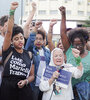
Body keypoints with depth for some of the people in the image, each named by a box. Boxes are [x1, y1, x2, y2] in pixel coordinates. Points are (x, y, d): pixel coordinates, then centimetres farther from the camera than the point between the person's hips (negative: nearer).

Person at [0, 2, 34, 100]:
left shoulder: (29, 55, 9)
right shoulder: (8, 51, 1)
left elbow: (32, 75, 14)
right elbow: (9, 32, -12)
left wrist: (26, 81, -8)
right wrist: (12, 12, -20)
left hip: (24, 90, 2)